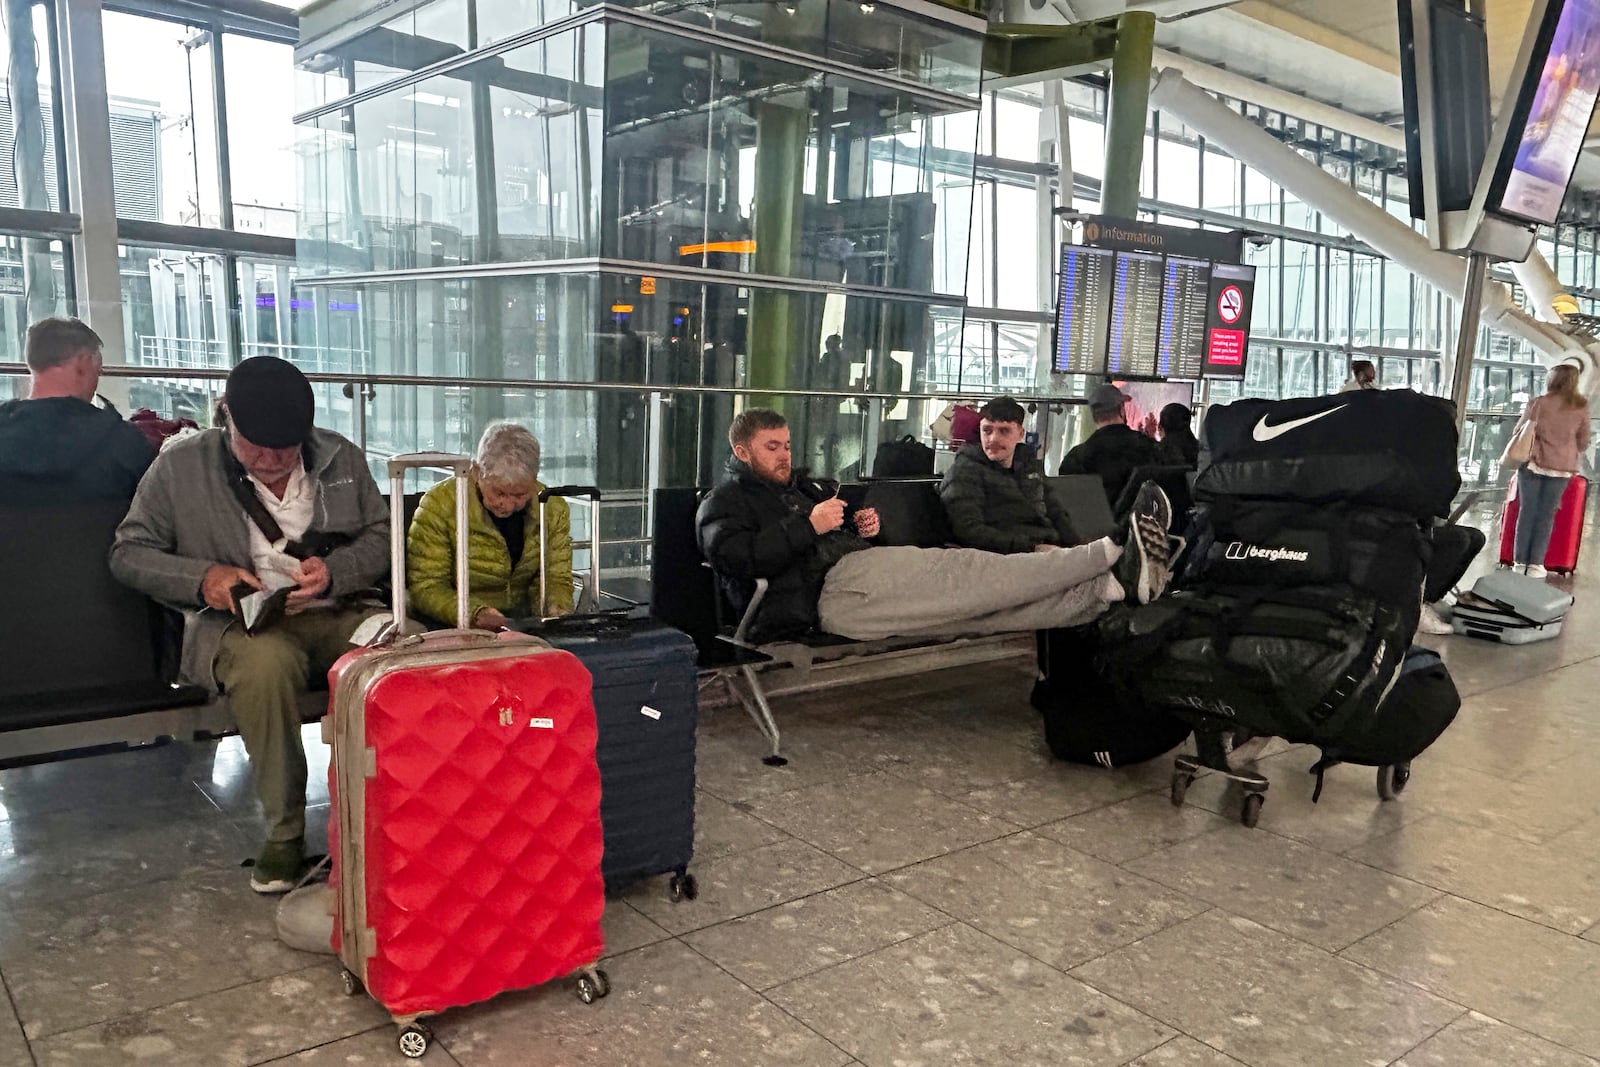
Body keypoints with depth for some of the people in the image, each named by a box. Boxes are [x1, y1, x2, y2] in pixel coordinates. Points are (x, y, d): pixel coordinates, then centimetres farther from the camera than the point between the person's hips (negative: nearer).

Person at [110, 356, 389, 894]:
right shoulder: (181, 466, 3)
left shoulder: (341, 457, 9)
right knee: (265, 661, -39)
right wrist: (202, 578, -12)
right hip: (240, 623, -2)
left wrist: (334, 571, -10)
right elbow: (128, 552, 7)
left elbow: (381, 536, 11)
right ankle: (285, 831, -23)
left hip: (336, 612, 2)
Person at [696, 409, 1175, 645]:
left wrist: (863, 527, 10)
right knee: (967, 573, -18)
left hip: (859, 563, 8)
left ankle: (1116, 583, -25)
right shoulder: (724, 502, 7)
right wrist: (809, 526, -14)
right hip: (834, 588, -8)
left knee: (978, 603, -11)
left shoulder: (804, 486, 31)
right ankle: (1113, 551, -23)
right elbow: (737, 556, -14)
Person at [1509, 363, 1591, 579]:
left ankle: (1520, 561, 8)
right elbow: (1583, 442, 7)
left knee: (1527, 512, 6)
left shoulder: (1538, 402, -6)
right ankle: (1536, 564, 7)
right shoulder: (1581, 407, -2)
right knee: (1546, 515, 7)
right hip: (1561, 467, 1)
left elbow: (1518, 432, 4)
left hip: (1533, 463, -1)